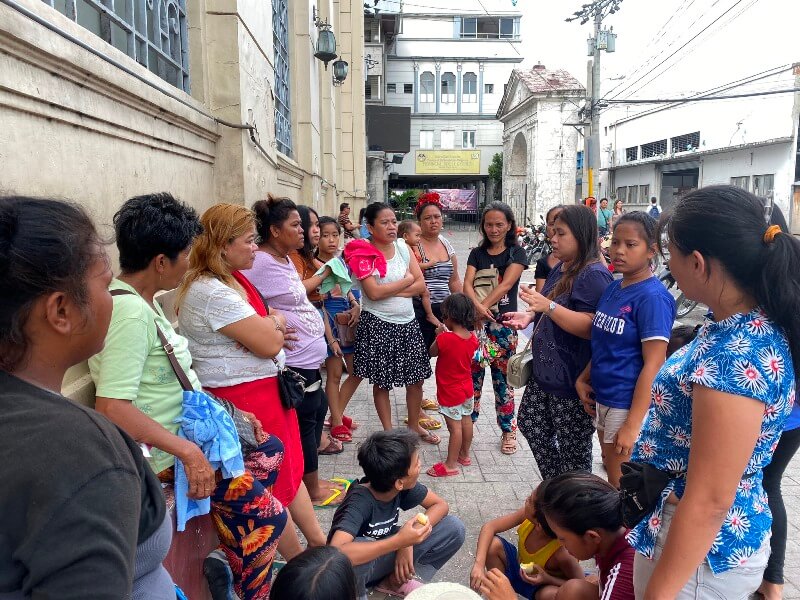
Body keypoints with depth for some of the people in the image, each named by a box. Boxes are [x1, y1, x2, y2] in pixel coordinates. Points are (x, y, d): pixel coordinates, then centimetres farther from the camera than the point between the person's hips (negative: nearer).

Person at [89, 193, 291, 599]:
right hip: (164, 450, -10)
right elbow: (112, 408, -31)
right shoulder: (130, 313, -23)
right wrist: (187, 451, -29)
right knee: (262, 511, -11)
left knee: (269, 449, 18)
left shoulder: (145, 302, 7)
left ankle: (231, 558, 15)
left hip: (186, 428, 10)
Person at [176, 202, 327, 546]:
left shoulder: (233, 278, 8)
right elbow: (269, 343, -26)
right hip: (243, 398, -9)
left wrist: (269, 327, -8)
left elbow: (270, 325, 15)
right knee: (275, 483, 6)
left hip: (267, 388, 9)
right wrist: (276, 322, -4)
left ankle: (319, 542, 35)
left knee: (290, 469, 19)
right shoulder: (212, 292, -23)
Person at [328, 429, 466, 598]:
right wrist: (400, 541, -47)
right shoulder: (359, 502, -34)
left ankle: (395, 581, 2)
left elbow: (440, 505, -7)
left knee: (454, 528, -10)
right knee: (348, 559, -42)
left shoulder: (403, 486, -17)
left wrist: (409, 540, -23)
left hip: (384, 555, 6)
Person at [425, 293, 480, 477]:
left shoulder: (444, 339, -27)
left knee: (455, 426, 0)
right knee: (466, 421, 19)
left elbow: (432, 352, -8)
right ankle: (464, 455, 37)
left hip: (450, 393, -7)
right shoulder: (472, 338, -7)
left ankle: (451, 464, 11)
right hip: (467, 388, 7)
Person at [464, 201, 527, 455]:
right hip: (477, 322, 3)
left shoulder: (516, 253, 0)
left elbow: (505, 285, -13)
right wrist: (477, 306, -23)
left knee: (502, 378, 4)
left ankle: (508, 430, 18)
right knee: (472, 374, 8)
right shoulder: (477, 253, 9)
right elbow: (467, 285, -4)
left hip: (503, 324, -3)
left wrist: (483, 307, -22)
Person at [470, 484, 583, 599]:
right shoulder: (527, 516, -27)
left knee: (551, 594, -38)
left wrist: (548, 579, -37)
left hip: (543, 586, -4)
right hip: (520, 571, 4)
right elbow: (489, 527, -26)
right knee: (492, 544, -21)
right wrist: (479, 564, -38)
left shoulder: (561, 552, -37)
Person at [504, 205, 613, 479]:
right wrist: (531, 315, 4)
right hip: (544, 371, 10)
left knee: (573, 446, 6)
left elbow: (590, 328, -26)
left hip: (573, 379, -10)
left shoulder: (594, 274, -18)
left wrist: (549, 306, -31)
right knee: (532, 426, 18)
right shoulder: (560, 269, 11)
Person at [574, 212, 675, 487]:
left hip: (630, 405, -8)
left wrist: (632, 425, -22)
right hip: (603, 398, 8)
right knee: (612, 475, 23)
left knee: (622, 486, 8)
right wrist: (584, 379, 5)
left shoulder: (652, 297, -18)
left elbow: (653, 366, -20)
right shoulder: (613, 288, 5)